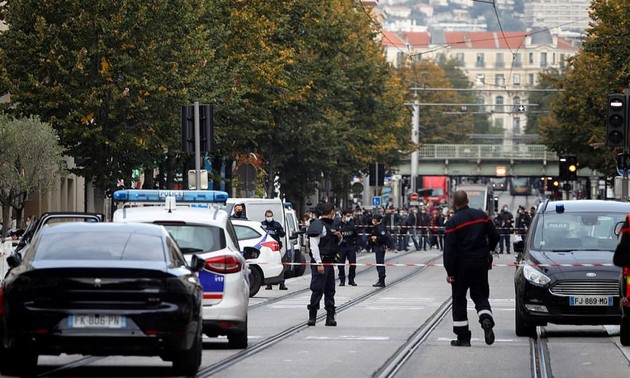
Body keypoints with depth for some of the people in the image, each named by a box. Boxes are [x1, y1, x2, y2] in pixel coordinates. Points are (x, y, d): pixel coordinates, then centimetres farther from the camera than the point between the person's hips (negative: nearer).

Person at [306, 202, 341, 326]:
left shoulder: (328, 225, 19)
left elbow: (336, 244, 31)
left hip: (329, 262, 9)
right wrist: (319, 263, -23)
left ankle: (330, 317, 12)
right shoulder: (317, 225, -11)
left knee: (330, 290, 9)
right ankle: (312, 317, -3)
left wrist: (339, 237, 8)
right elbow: (314, 245, -18)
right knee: (318, 290, -9)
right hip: (320, 262, -9)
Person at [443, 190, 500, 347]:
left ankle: (463, 337, 6)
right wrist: (487, 251, 24)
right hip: (481, 262, 4)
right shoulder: (481, 215, 1)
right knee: (480, 294, 14)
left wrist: (449, 271, -11)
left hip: (461, 263, -3)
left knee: (459, 299, 6)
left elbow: (449, 248, -15)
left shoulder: (453, 222, -12)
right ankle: (486, 319, -17)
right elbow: (495, 236, 7)